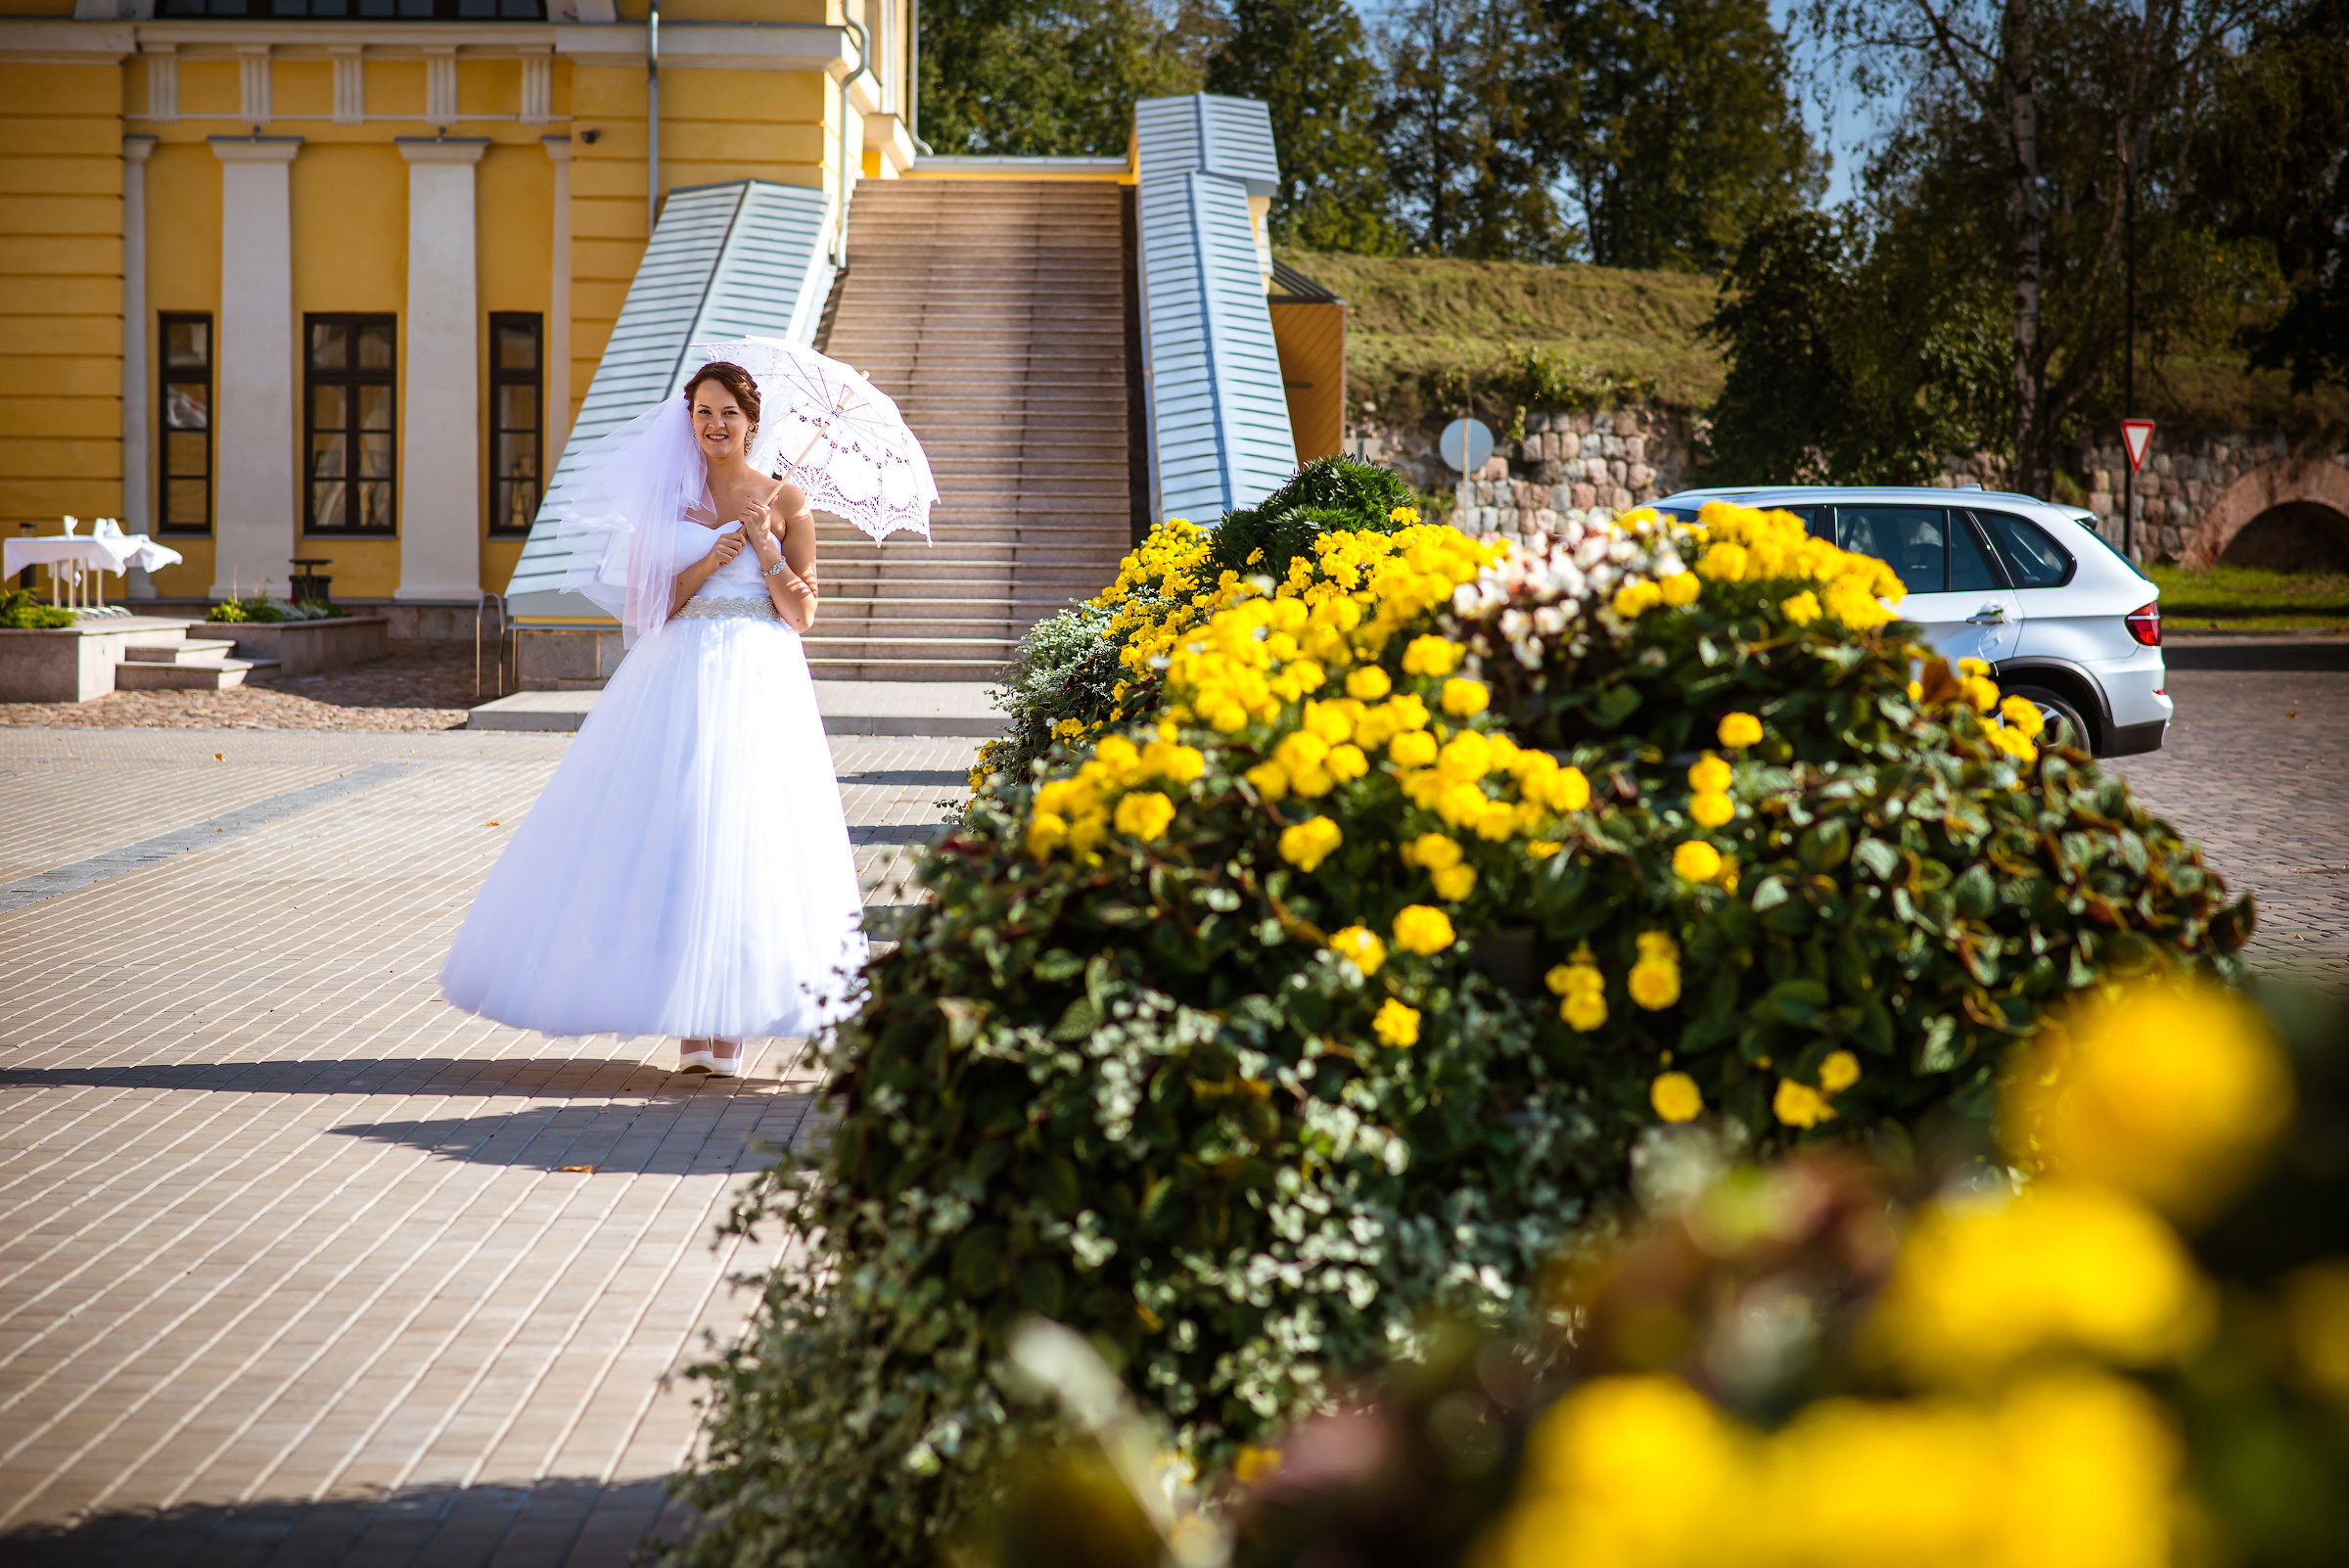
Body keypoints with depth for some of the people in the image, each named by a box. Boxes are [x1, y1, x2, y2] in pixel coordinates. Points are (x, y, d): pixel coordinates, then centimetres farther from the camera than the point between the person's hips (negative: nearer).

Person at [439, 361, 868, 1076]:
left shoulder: (784, 501, 7)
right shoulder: (665, 499, 11)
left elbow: (802, 615, 4)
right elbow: (645, 603, 4)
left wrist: (765, 550, -7)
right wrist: (708, 563, -8)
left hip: (757, 681, -1)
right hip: (677, 678, 2)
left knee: (745, 838, -8)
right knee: (672, 834, -6)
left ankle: (731, 1021, -3)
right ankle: (689, 1023, 0)